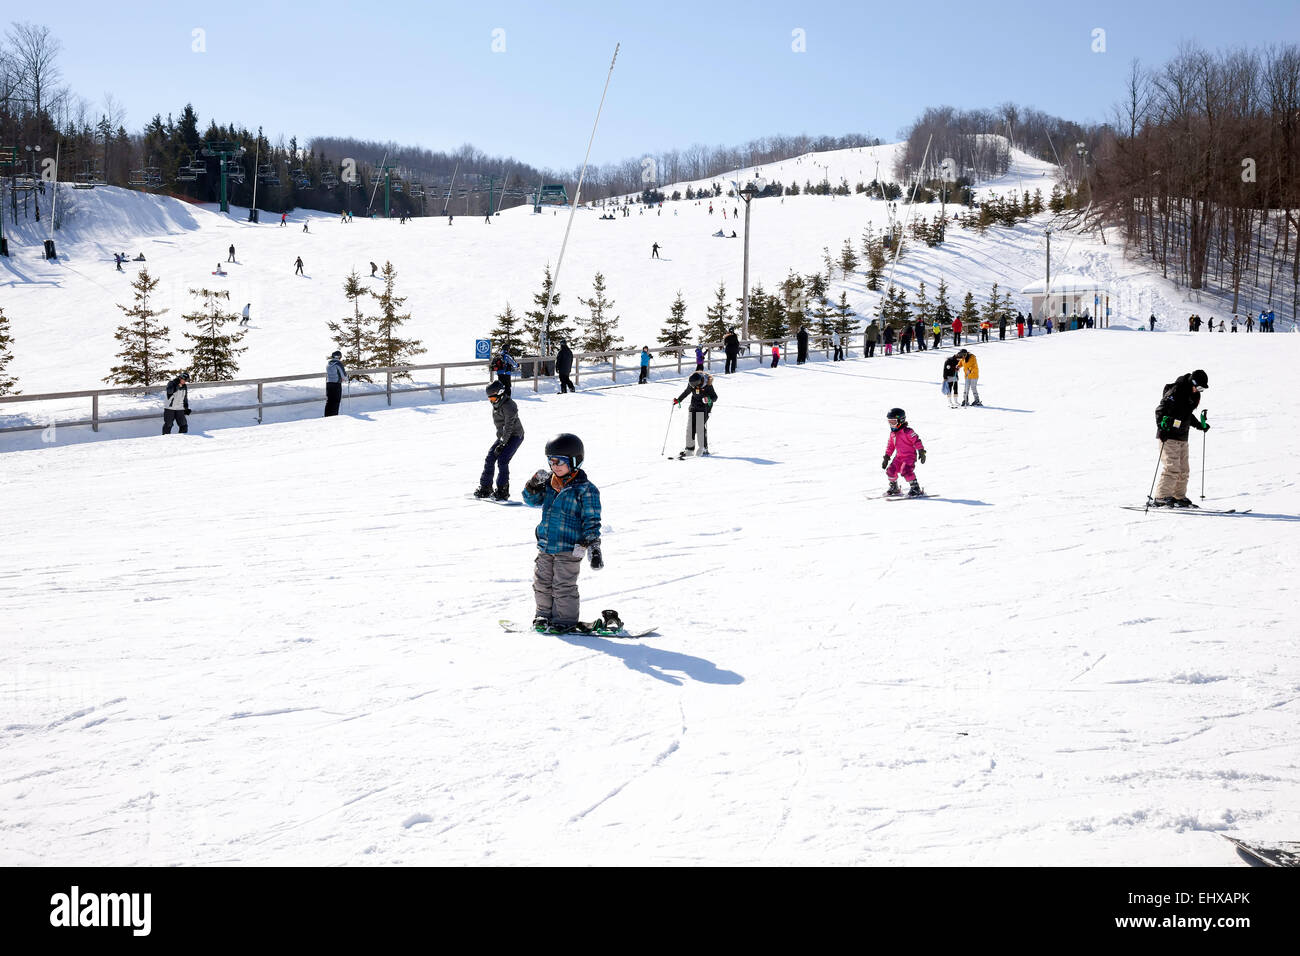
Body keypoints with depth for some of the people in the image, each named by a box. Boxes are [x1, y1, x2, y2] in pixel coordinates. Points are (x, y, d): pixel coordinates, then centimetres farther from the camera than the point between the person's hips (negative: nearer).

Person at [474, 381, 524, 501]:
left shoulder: (508, 406, -23)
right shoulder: (496, 405, 5)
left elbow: (509, 427, -24)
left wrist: (502, 444, -25)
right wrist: (500, 440, 10)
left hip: (515, 435, -9)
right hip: (503, 436, 9)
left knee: (502, 461, -19)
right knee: (490, 459, 1)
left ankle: (502, 492, -14)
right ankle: (485, 488, 9)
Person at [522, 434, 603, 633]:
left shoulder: (585, 489, -10)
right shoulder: (549, 484, 9)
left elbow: (591, 521, -9)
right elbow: (531, 500, 16)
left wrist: (593, 547, -15)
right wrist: (535, 484, -4)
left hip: (569, 548, -6)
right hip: (545, 545, 7)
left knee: (563, 586, -1)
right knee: (542, 583, 14)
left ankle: (565, 620, 12)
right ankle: (544, 614, 30)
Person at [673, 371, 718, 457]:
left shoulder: (708, 386, -21)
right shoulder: (691, 384, -7)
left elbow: (715, 397, -14)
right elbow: (686, 392, 13)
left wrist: (709, 400, -34)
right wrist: (678, 400, 14)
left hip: (704, 408, -5)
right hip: (694, 407, 5)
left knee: (701, 427, -14)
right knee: (690, 427, 1)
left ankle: (704, 448, -5)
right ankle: (689, 448, 10)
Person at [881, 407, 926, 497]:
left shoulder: (907, 431, -16)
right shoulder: (892, 433, 9)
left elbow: (917, 440, -17)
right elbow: (890, 446, 19)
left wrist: (921, 452, -22)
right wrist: (886, 457, 19)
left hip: (910, 456, -8)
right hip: (899, 456, 8)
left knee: (905, 470, -26)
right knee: (890, 470, -2)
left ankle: (916, 488, -17)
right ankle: (894, 488, 19)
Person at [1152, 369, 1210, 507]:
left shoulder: (1194, 394, 10)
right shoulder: (1175, 392, -17)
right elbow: (1160, 410, -19)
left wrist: (1199, 425, 25)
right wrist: (1162, 427, -29)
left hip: (1182, 437, 9)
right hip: (1168, 436, -9)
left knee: (1183, 470, 11)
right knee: (1171, 468, -15)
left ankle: (1179, 497, 21)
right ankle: (1160, 498, -14)